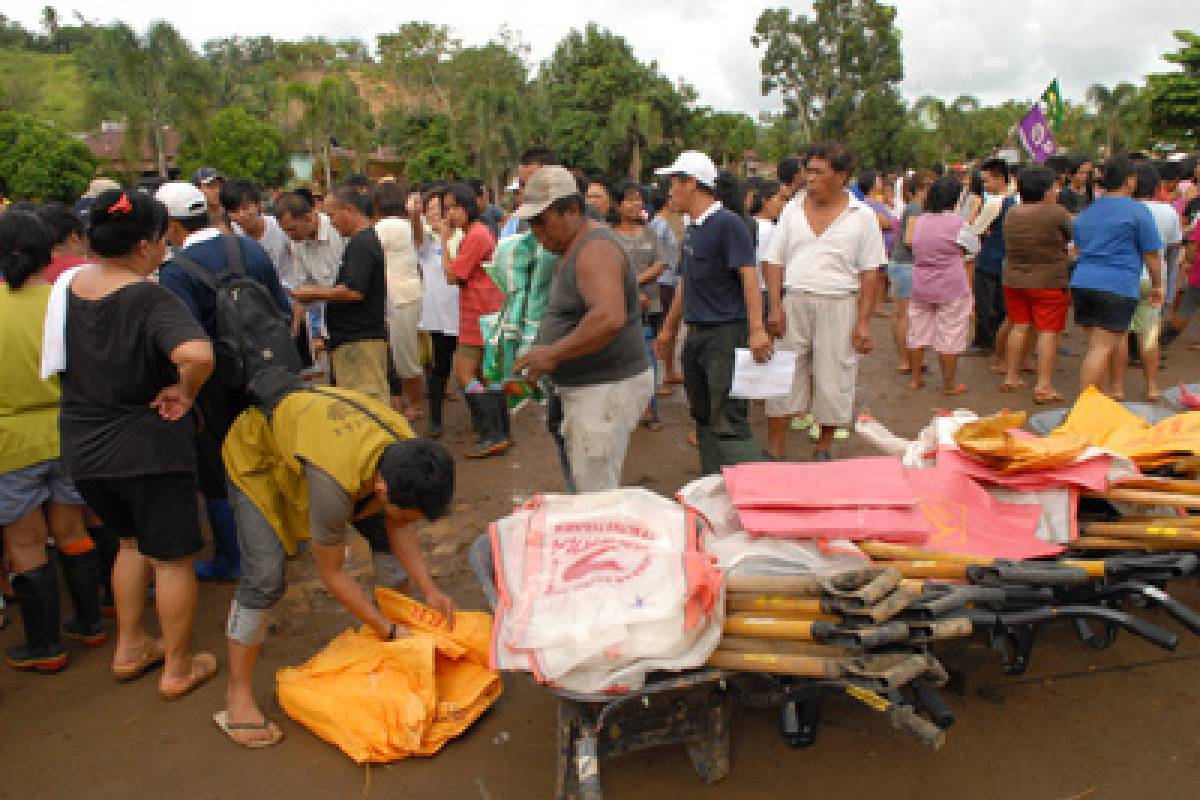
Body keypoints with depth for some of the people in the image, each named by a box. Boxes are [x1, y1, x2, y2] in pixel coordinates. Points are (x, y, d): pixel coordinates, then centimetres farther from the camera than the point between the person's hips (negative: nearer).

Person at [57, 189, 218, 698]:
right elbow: (197, 355, -41)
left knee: (132, 541, 28)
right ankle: (178, 669, 24)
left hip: (81, 445, 7)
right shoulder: (149, 299, -23)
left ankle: (130, 649, 38)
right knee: (172, 557, 11)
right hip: (148, 446, -7)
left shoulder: (69, 285, -1)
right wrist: (184, 393, -23)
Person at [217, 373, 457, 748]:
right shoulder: (334, 483, -45)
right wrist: (390, 632, -22)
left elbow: (399, 529, -9)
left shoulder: (406, 449, -26)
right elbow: (332, 573, -29)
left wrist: (430, 591, -18)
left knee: (387, 539, -1)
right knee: (264, 577, -17)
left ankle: (399, 617, 21)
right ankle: (238, 697, -1)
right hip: (257, 454, -6)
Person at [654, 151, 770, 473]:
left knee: (729, 422, -13)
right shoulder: (692, 229, 15)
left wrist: (757, 330, -28)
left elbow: (749, 275, -18)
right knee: (703, 418, 13)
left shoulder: (728, 223, -11)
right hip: (696, 335, 9)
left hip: (726, 334, -9)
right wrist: (668, 330, 25)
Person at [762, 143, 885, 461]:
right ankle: (774, 451, 12)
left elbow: (870, 272, -2)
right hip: (794, 302, 2)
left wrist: (863, 321, -8)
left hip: (839, 306, -2)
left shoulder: (862, 215, 0)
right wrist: (776, 306, -4)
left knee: (832, 379, 5)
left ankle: (824, 448, 22)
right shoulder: (793, 209, 7)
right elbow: (775, 260, 8)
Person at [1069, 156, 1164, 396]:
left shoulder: (1087, 212, 16)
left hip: (1082, 283, 7)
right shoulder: (1137, 211, -4)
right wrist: (1157, 285, 10)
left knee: (1097, 346, 14)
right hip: (1118, 287, -7)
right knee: (1102, 348, -7)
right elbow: (1151, 254, -1)